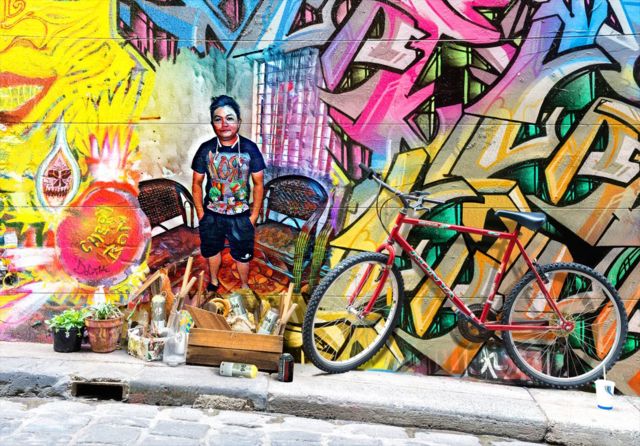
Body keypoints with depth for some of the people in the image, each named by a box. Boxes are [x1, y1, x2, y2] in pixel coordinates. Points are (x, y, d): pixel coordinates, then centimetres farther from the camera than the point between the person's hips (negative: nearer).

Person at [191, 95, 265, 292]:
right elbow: (197, 184, -1)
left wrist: (253, 216, -6)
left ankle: (244, 286, 42)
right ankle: (214, 282, 48)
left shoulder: (250, 149, -15)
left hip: (241, 215, -1)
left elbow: (259, 184, -7)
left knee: (242, 254, 16)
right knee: (212, 250, 22)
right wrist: (201, 214, -1)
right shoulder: (205, 149, -12)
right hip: (212, 214, 1)